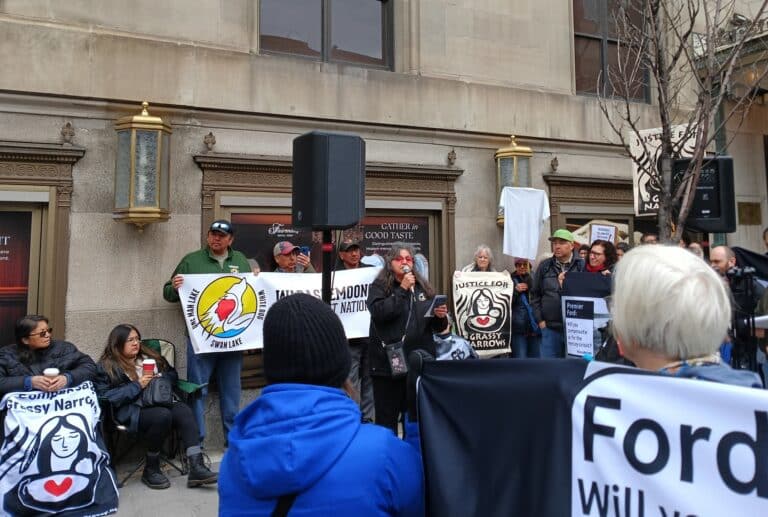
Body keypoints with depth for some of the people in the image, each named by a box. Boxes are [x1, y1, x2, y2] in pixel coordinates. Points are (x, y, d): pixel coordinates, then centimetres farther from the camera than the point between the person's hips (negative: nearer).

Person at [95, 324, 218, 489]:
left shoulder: (149, 356, 22)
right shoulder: (107, 367, 5)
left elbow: (173, 374, 24)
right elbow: (105, 397, -8)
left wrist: (160, 378, 1)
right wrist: (137, 386, -14)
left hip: (161, 402, 5)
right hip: (132, 410, -5)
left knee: (183, 411, -28)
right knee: (162, 415, -36)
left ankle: (197, 468, -36)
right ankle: (151, 470, -15)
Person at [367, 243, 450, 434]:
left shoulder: (424, 288, 12)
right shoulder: (379, 286, 1)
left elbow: (438, 327, 17)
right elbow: (378, 312, -18)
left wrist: (441, 317, -5)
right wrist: (402, 289, -15)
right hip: (388, 363, -3)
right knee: (387, 418, 4)